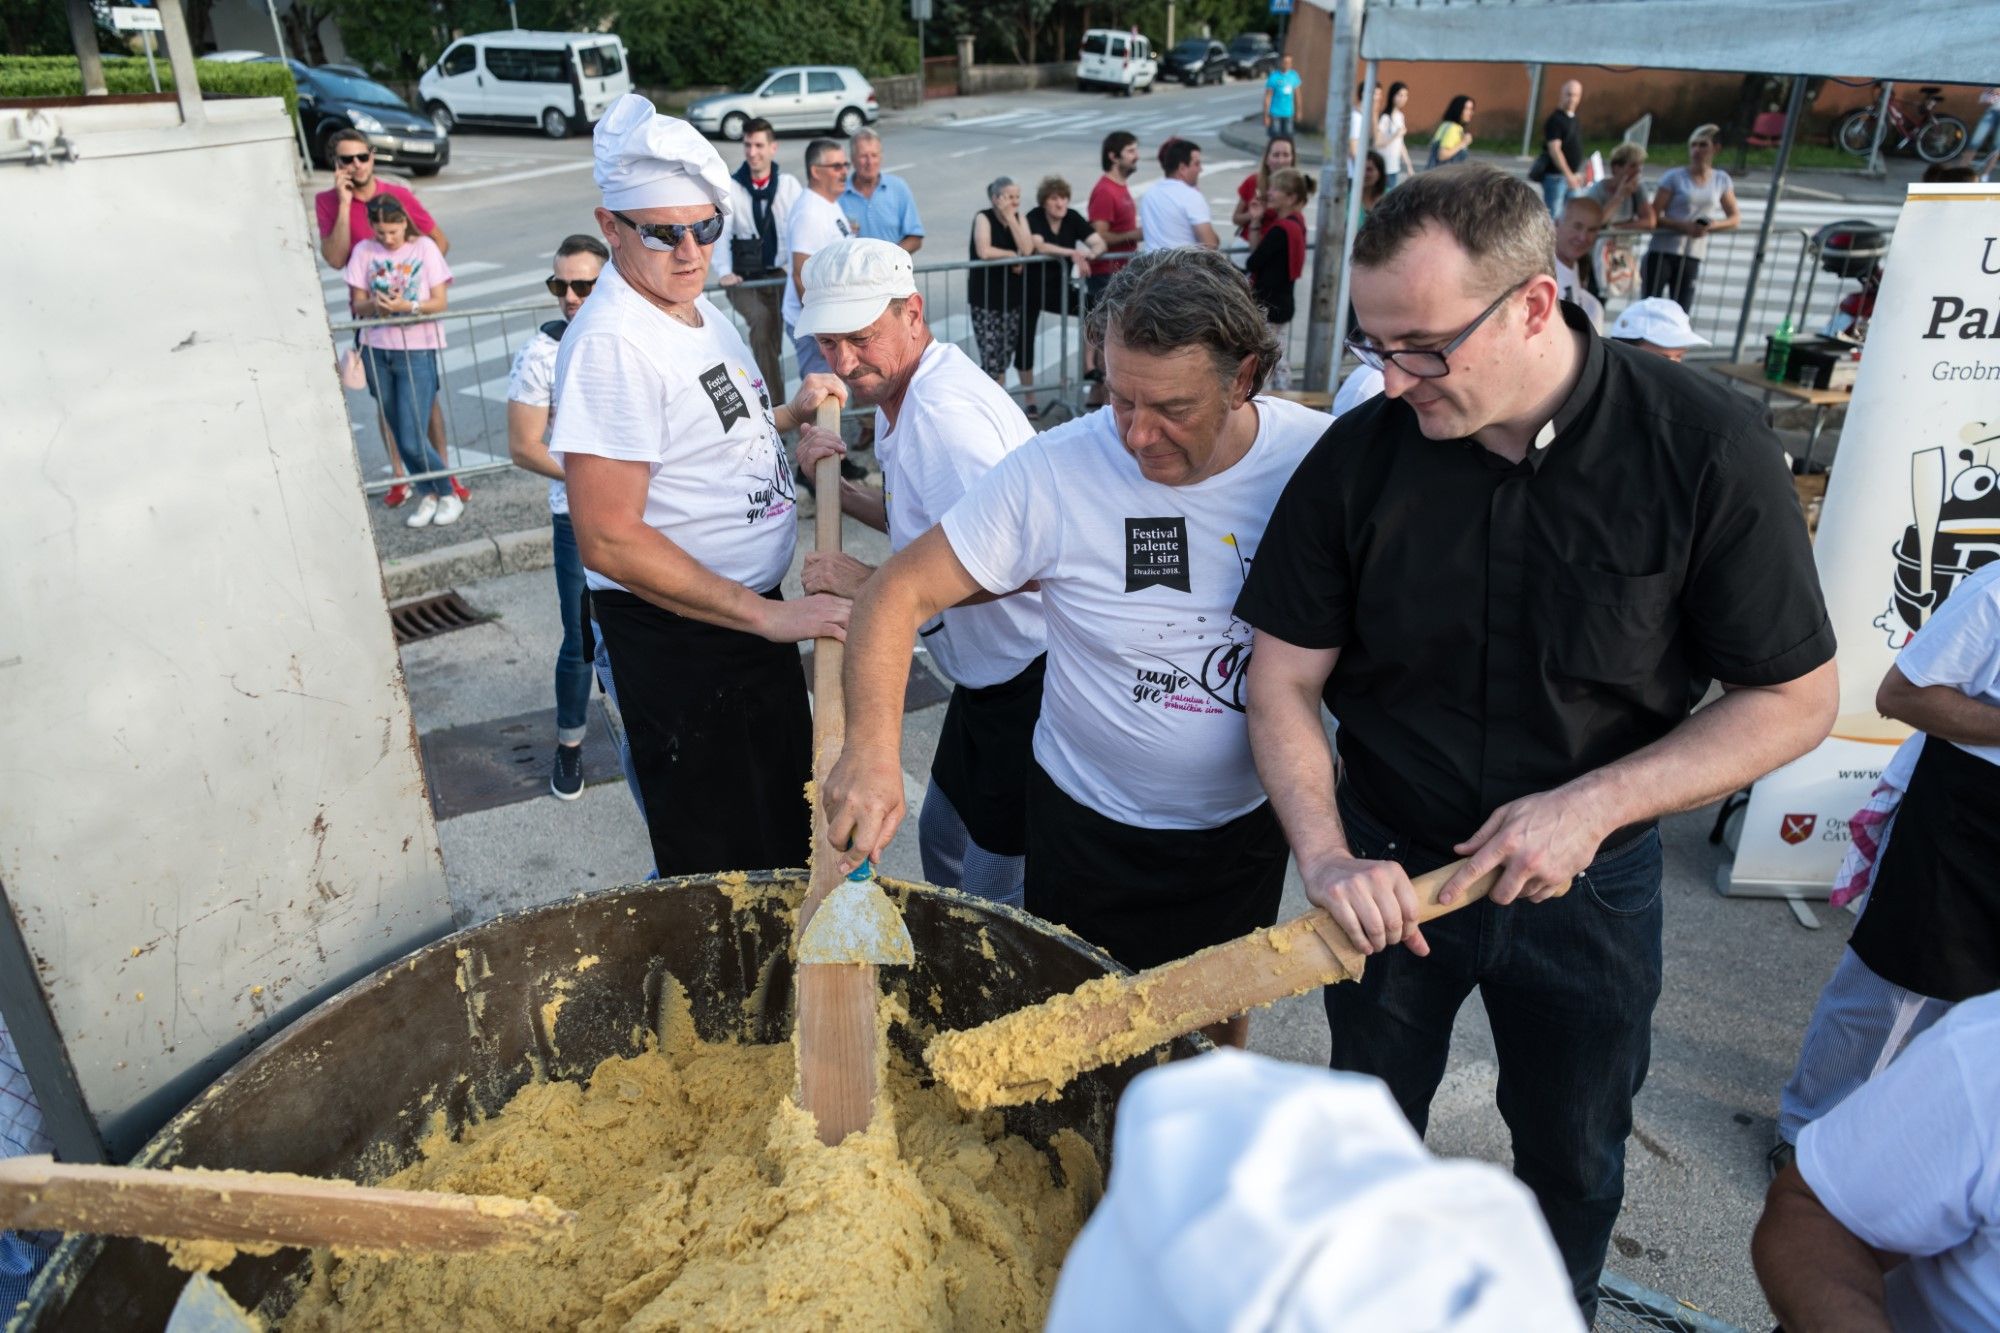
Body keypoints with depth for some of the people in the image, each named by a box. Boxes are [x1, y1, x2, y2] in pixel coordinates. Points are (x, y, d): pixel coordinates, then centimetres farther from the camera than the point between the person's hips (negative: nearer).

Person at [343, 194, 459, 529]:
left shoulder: (424, 247, -2)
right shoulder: (363, 252, 5)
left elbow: (440, 302, -4)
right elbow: (357, 304, 5)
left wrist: (407, 306, -21)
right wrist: (375, 305, -18)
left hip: (417, 350, -4)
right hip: (377, 351, 4)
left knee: (413, 440, -10)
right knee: (400, 437, 7)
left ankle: (449, 496, 8)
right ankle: (428, 496, 20)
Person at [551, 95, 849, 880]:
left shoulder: (697, 309, 7)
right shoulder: (612, 341, -23)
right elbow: (608, 539, -27)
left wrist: (790, 412, 10)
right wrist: (768, 615, -27)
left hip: (754, 615, 10)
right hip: (675, 635, -9)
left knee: (786, 826, 26)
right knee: (718, 868, 6)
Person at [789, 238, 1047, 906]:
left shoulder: (943, 410, -25)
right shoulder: (903, 394, 9)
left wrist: (874, 585, -25)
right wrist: (834, 483, 2)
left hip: (1030, 679, -11)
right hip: (988, 676, 11)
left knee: (997, 888, 1)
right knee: (940, 838, 25)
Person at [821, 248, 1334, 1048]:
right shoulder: (1052, 472, -22)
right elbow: (901, 593, -18)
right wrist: (873, 746, -34)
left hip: (1251, 817, 2)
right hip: (1090, 824, -2)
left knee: (1223, 1019, 24)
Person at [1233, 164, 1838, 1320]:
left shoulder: (1705, 447, -20)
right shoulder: (1360, 456, -16)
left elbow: (1797, 699, -13)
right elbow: (1285, 679, -10)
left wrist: (1595, 803, -24)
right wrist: (1327, 854, -23)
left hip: (1589, 882, 0)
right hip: (1392, 870, 1)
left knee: (1574, 1160, 20)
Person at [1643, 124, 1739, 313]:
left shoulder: (1722, 180, 10)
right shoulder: (1675, 177, -2)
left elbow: (1735, 219, 12)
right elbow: (1653, 216, -8)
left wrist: (1712, 226, -10)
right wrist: (1685, 226, -22)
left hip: (1693, 257, 4)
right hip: (1662, 251, -3)